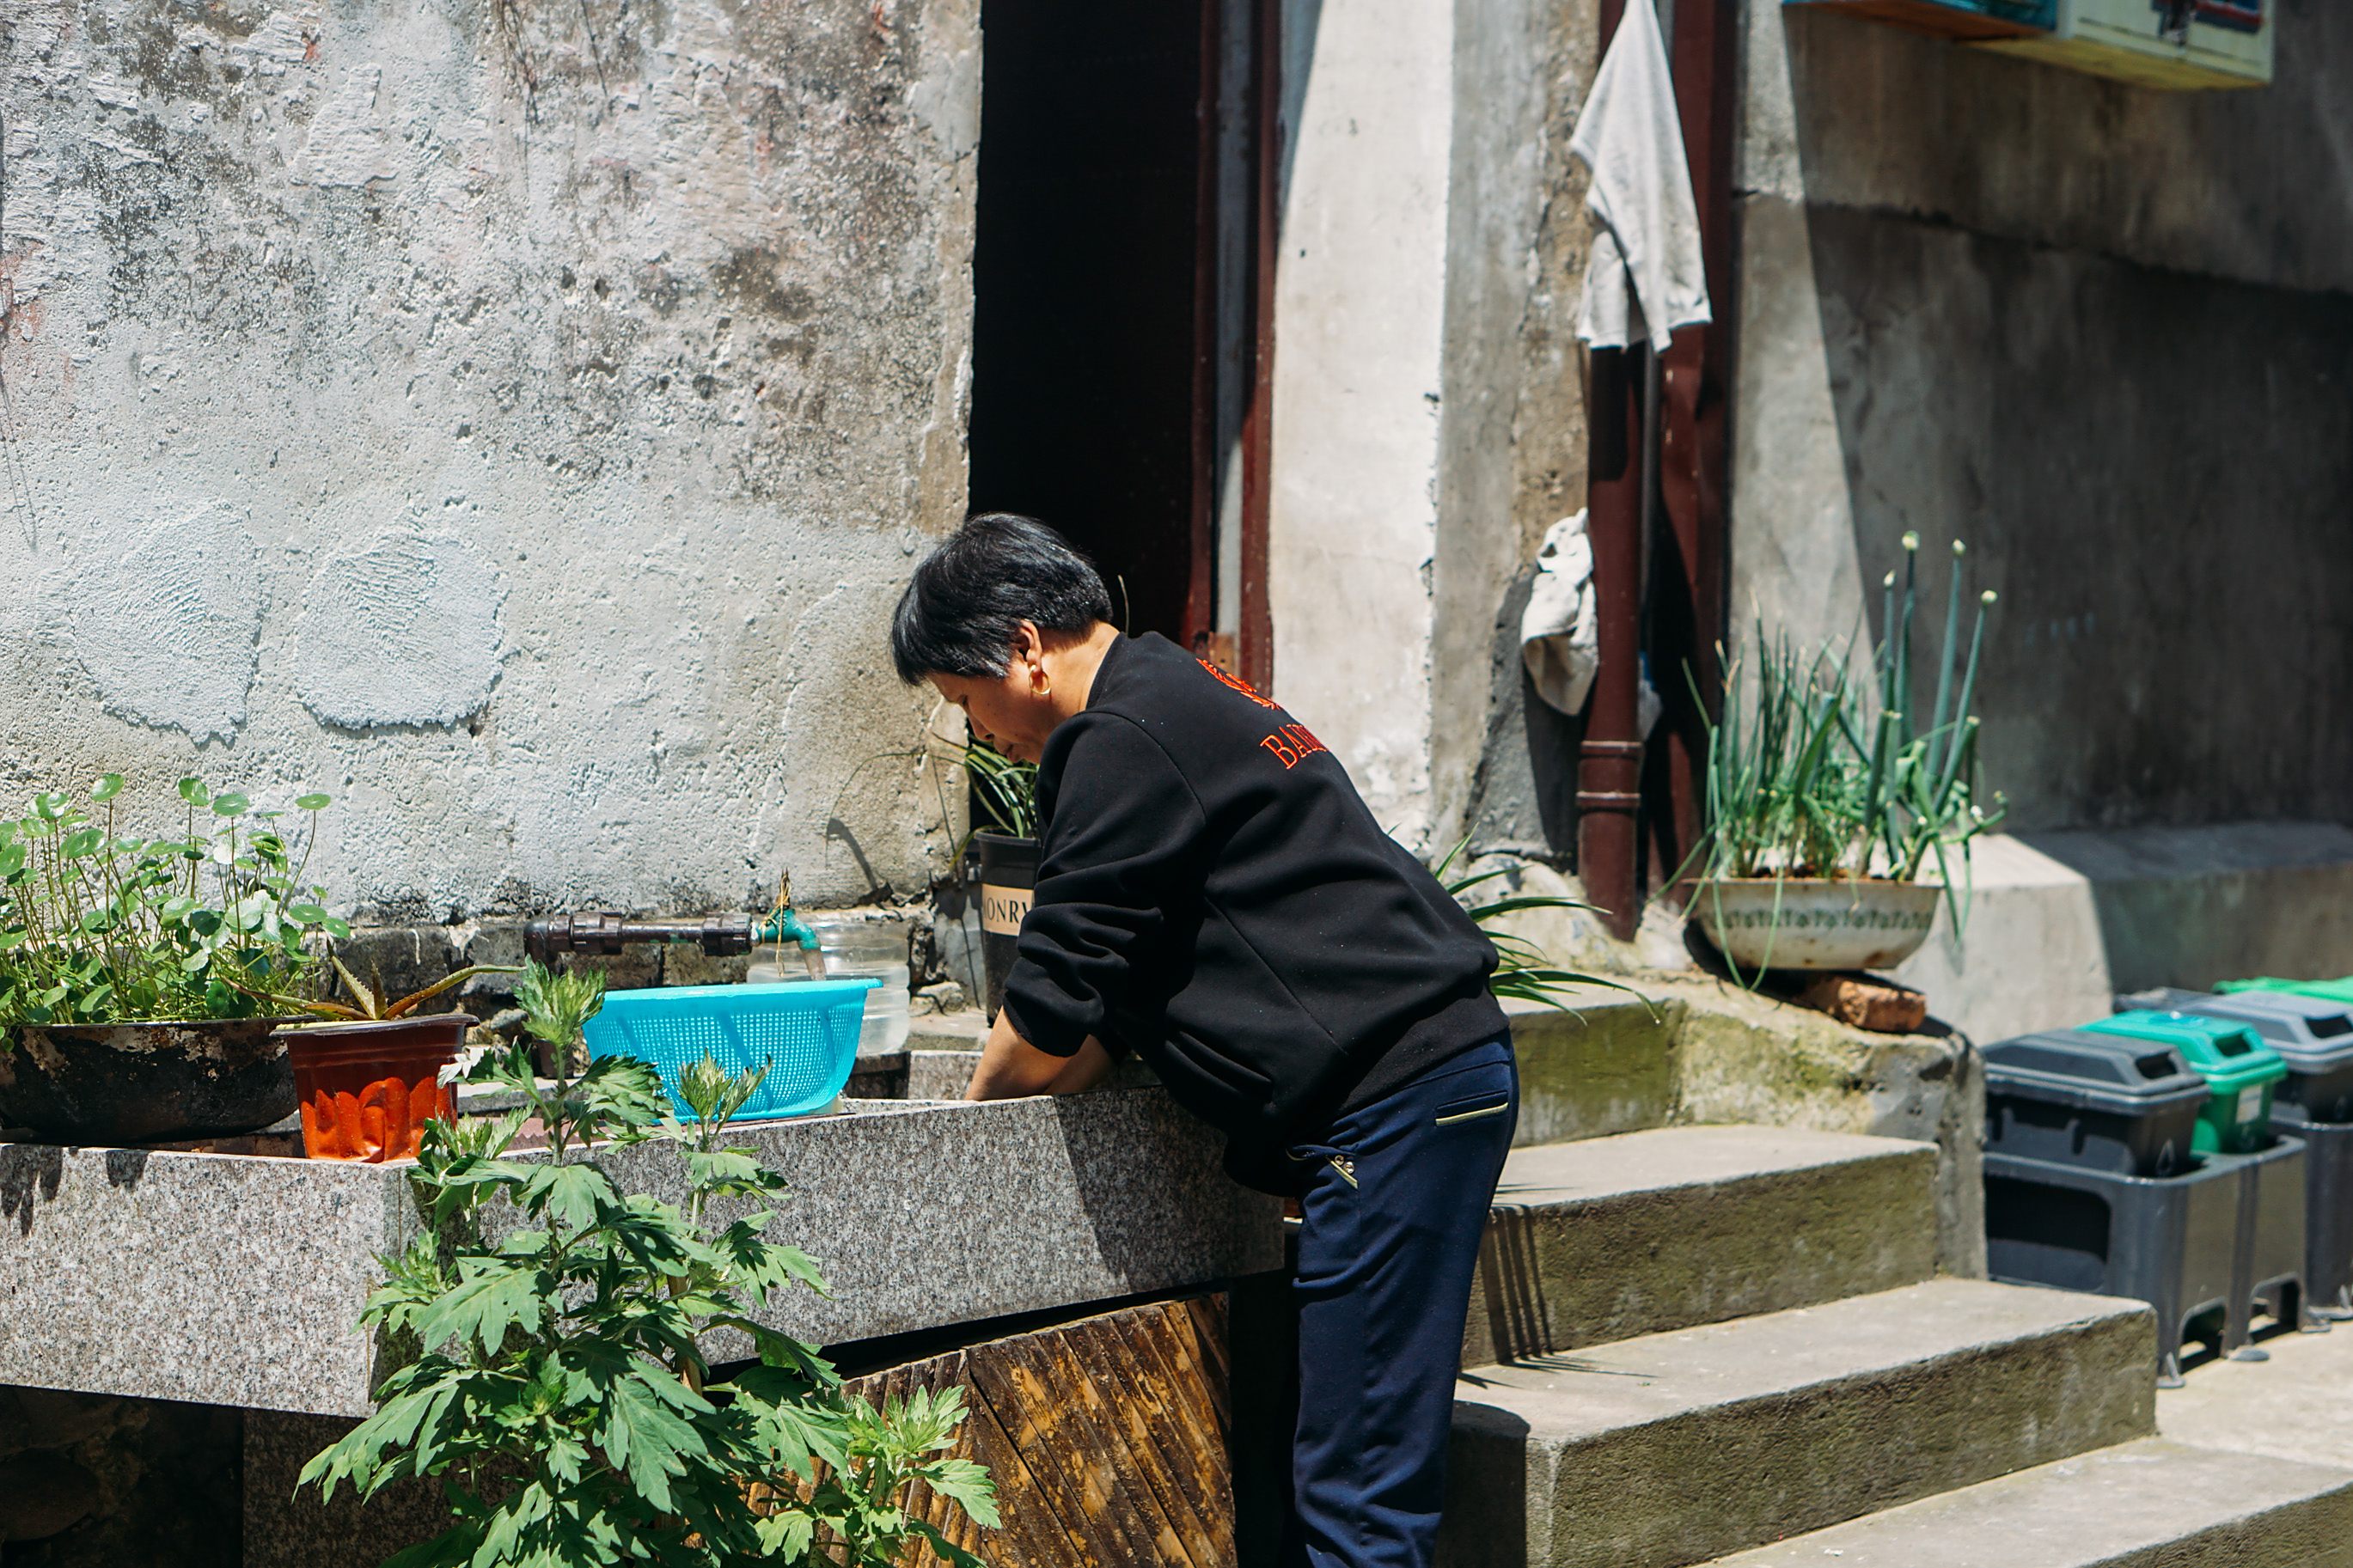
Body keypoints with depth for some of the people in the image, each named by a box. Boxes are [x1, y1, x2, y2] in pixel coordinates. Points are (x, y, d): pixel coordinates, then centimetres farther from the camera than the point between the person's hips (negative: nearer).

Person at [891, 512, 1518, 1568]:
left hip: (1396, 1103, -10)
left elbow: (1051, 1019, -8)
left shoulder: (1123, 745, -11)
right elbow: (1129, 987, 27)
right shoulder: (1185, 701, 22)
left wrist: (981, 1101, 9)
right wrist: (1041, 1082, 17)